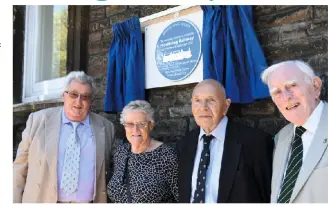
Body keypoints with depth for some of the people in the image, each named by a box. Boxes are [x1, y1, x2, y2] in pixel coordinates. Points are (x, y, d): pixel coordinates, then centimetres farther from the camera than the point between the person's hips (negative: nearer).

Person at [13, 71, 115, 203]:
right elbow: (20, 167, 0)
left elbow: (107, 171, 7)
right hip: (42, 200, 0)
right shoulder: (38, 120, -3)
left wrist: (102, 202, 5)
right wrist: (15, 201, -1)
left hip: (89, 202, 1)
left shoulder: (106, 127, -2)